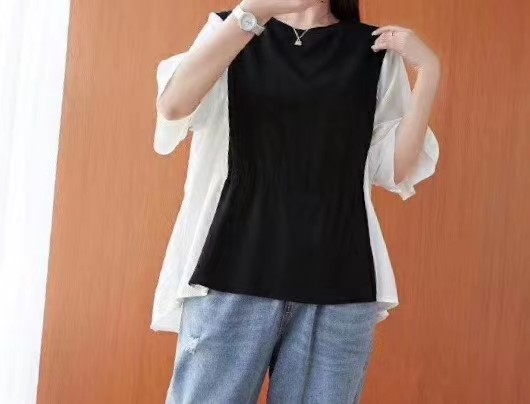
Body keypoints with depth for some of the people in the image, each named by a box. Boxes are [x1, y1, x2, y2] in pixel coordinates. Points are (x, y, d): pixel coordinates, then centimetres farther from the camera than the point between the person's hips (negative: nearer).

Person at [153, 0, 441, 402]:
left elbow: (397, 170, 5)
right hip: (233, 277, -1)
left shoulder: (375, 51, 10)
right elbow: (173, 106, -10)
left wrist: (428, 70, -5)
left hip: (339, 286, 1)